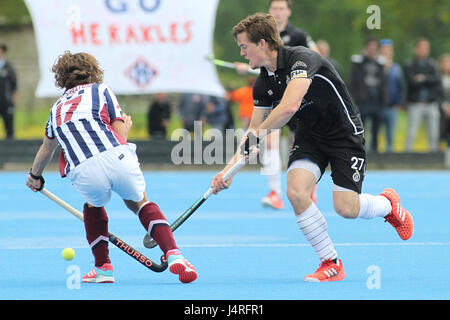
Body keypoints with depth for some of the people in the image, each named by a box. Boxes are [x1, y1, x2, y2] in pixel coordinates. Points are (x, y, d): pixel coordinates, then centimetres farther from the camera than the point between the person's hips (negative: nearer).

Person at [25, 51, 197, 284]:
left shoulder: (57, 107, 29)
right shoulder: (100, 90, 19)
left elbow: (47, 147, 47)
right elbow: (120, 135, 11)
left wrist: (35, 176, 65)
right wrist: (126, 125, 35)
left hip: (83, 174, 1)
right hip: (117, 159, -1)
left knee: (93, 205, 34)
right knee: (139, 202, 26)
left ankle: (103, 268, 28)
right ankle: (173, 254, 9)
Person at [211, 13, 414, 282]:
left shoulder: (301, 59, -26)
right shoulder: (263, 84, -1)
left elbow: (290, 106, -40)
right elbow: (256, 128, 8)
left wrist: (256, 135, -30)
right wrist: (230, 169, -1)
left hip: (345, 132, -6)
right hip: (310, 135, 6)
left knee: (346, 207, -13)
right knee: (296, 191, -18)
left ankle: (388, 203, 23)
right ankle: (331, 264, -6)